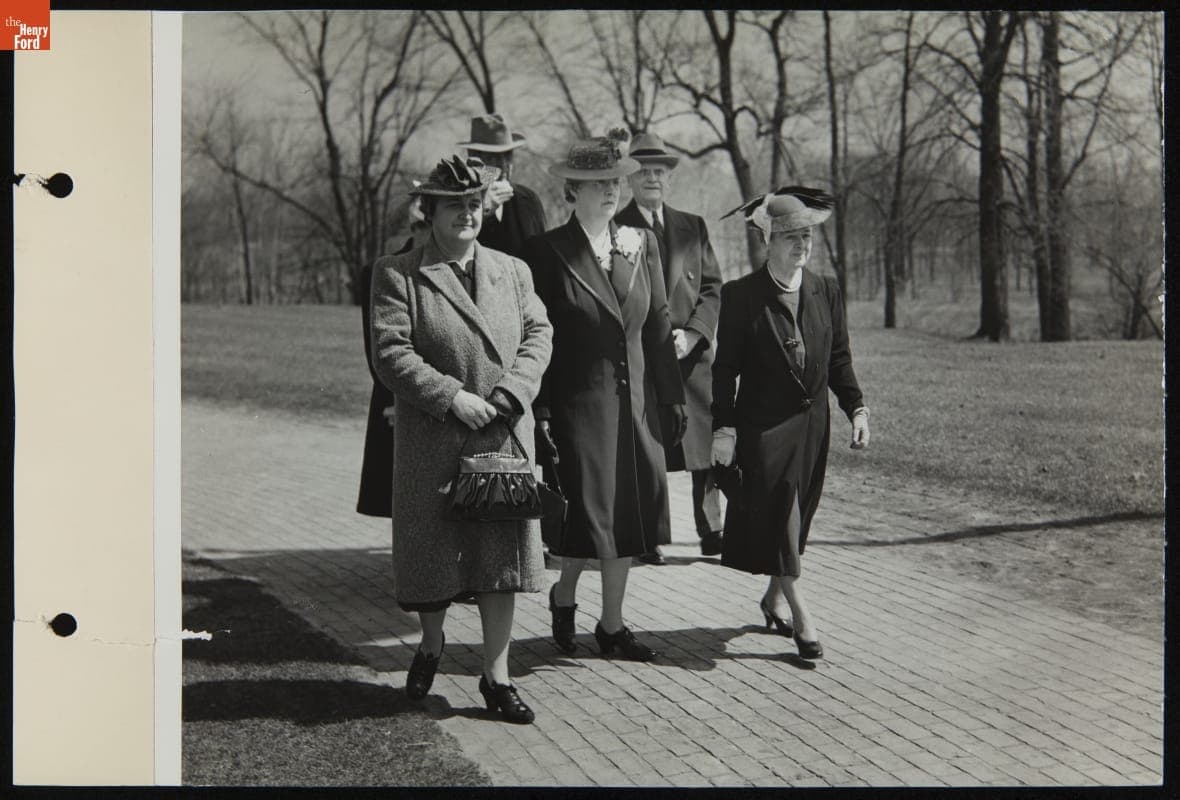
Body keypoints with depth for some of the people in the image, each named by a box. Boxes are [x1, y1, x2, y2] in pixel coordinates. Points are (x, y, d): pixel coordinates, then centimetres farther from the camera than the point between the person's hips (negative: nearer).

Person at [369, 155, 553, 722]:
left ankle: (496, 674, 9)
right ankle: (431, 643, 35)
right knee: (431, 547, 8)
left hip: (505, 435, 3)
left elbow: (538, 334, 7)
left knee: (503, 550, 1)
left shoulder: (512, 271, 12)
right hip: (431, 437, -2)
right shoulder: (396, 275, -1)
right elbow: (390, 353, -9)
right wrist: (452, 397, -17)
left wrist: (509, 392, -11)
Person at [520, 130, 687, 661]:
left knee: (628, 513, 8)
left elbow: (657, 323, 11)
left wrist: (672, 394, 7)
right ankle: (563, 597, 23)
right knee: (587, 513, -5)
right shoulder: (547, 251, -7)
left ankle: (612, 623, 20)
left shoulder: (640, 244, 8)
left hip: (634, 400, 5)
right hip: (577, 403, -5)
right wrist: (540, 411, -12)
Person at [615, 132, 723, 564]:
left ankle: (711, 532, 15)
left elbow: (712, 288, 10)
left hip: (693, 352, 3)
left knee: (708, 443, 3)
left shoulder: (693, 227, 14)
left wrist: (691, 334, -6)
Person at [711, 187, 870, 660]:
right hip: (763, 425, -5)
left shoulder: (826, 292, 6)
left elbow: (839, 359, 11)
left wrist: (856, 409, 0)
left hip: (812, 423, 5)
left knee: (796, 517, 12)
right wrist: (723, 427, -13)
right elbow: (726, 367, -7)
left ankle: (774, 598, 30)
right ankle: (801, 618, -6)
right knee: (777, 513, -8)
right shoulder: (741, 296, -7)